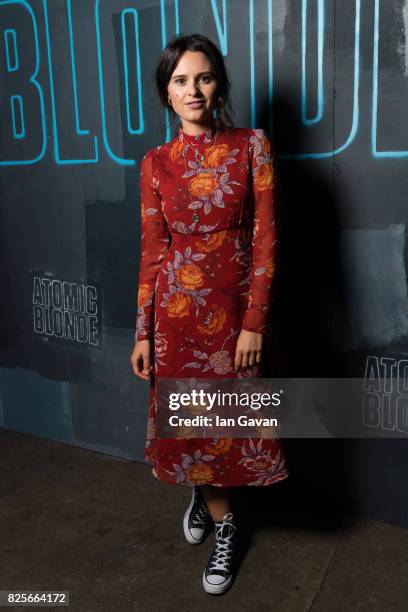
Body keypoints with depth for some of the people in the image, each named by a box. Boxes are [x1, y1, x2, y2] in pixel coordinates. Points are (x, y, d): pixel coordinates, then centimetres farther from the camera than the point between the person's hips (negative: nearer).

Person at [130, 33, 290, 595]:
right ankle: (224, 523, 37)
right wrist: (143, 333, 2)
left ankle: (208, 493, 42)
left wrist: (255, 322, -11)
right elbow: (152, 251, 3)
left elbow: (265, 239, -6)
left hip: (235, 308, -1)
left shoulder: (252, 146, -3)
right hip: (177, 310, 2)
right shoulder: (156, 163, 2)